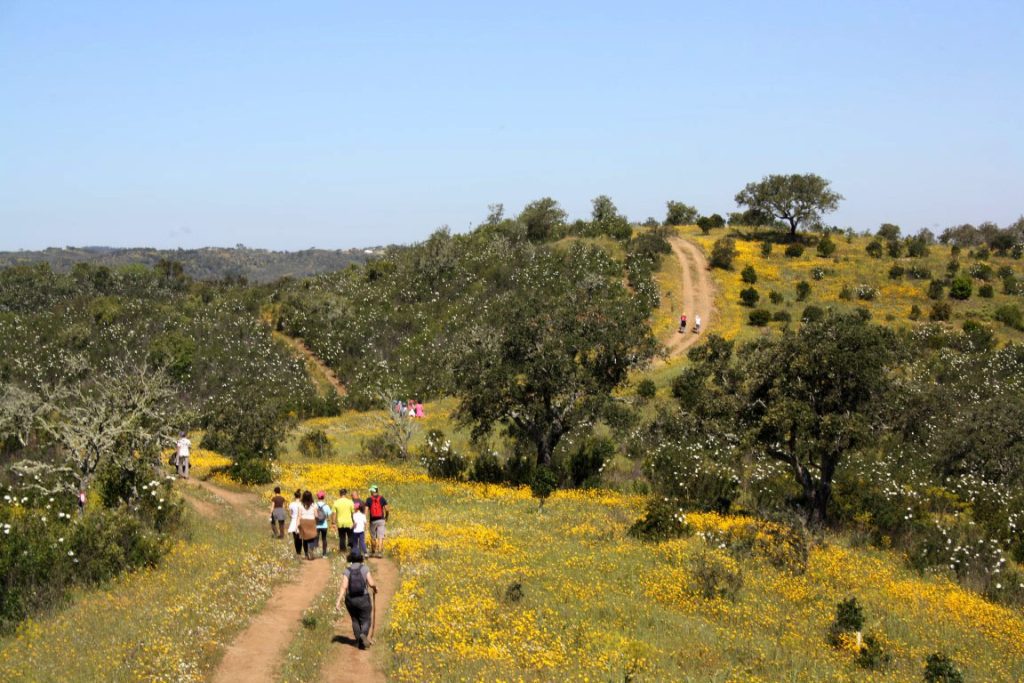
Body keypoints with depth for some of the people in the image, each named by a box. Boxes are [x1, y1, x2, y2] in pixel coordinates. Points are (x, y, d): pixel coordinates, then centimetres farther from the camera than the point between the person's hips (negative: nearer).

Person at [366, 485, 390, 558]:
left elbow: (366, 511, -9)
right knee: (380, 537, -2)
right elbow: (387, 510, -3)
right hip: (381, 520, 0)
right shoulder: (382, 499, 1)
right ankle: (379, 552, -11)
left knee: (373, 537, 15)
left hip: (372, 521, 0)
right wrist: (386, 520, 10)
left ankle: (373, 552, 25)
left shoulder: (369, 500, -1)